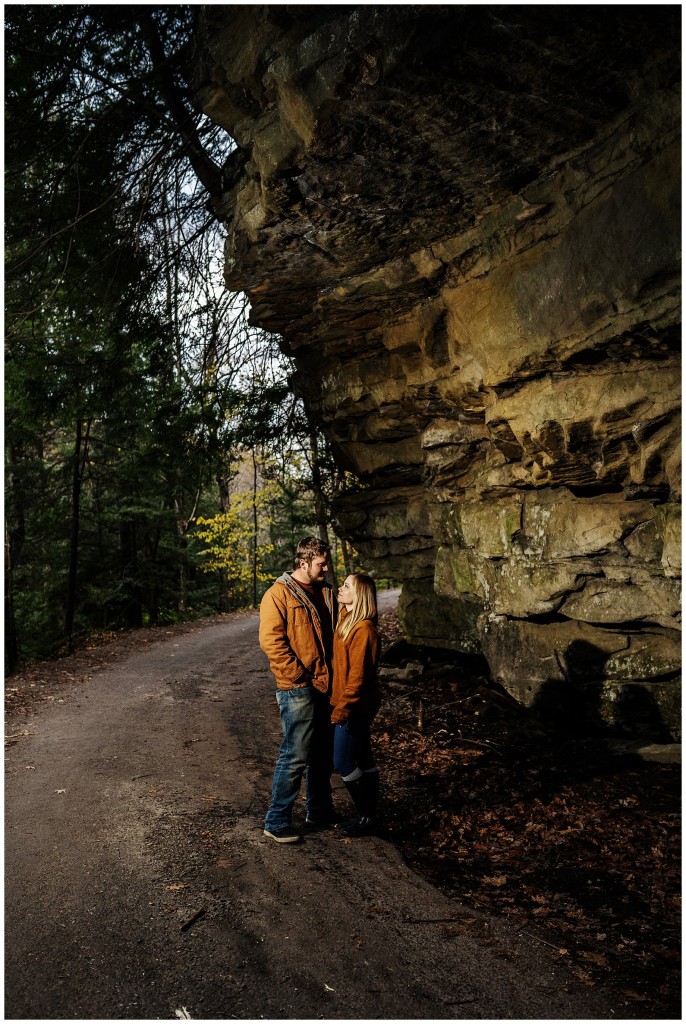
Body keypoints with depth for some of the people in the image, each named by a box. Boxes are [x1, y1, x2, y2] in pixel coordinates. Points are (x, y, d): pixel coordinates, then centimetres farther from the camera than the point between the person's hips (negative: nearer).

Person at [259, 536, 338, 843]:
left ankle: (320, 810, 35)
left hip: (325, 687, 8)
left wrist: (334, 674, 10)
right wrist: (300, 677, -17)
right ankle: (276, 822, 12)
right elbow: (271, 641, -18)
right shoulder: (279, 594, -11)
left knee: (323, 753, 18)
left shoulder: (326, 593, 11)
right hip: (297, 690, -7)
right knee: (295, 756, -3)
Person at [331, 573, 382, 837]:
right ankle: (369, 814, 28)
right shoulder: (346, 619, 6)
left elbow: (358, 676, -23)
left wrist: (342, 709, -21)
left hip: (357, 705, -9)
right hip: (356, 705, 9)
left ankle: (366, 817, 15)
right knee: (363, 759, 16)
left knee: (343, 762, 0)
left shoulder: (363, 630, -23)